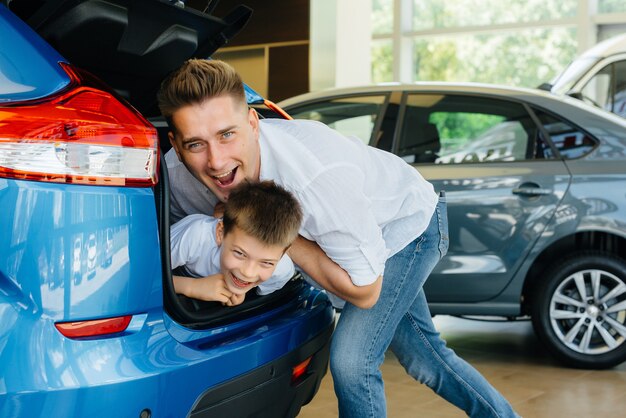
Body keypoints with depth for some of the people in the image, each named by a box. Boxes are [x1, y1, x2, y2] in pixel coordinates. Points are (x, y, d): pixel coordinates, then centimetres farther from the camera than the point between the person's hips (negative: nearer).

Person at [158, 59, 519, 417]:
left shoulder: (319, 174, -45)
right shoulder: (175, 173, -28)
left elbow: (364, 291, -32)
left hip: (408, 220, -6)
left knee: (352, 359, -17)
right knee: (423, 356, 19)